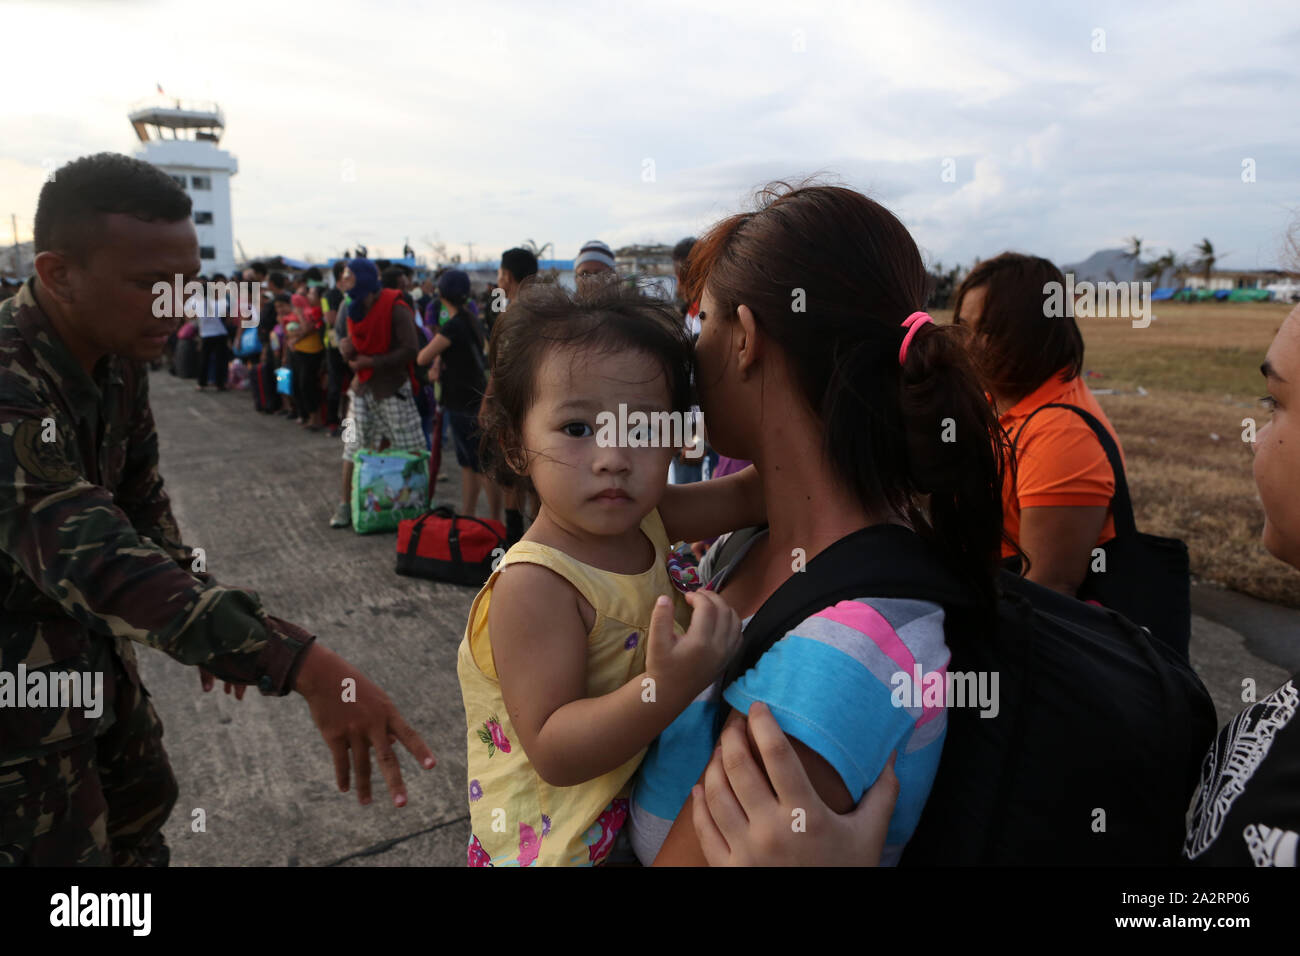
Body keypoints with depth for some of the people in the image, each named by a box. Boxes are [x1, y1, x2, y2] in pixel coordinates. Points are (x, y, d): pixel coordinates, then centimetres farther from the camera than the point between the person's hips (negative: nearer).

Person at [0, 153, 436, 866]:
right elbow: (100, 563, -44)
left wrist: (214, 627, -1)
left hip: (91, 650, 8)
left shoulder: (118, 356, -6)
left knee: (142, 807, 22)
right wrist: (308, 668, -52)